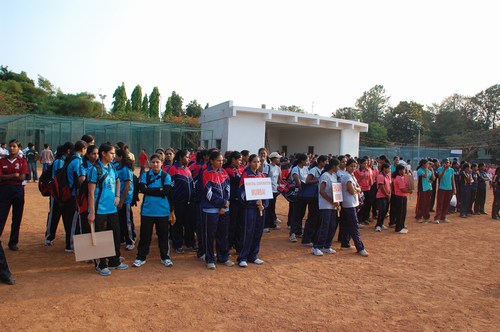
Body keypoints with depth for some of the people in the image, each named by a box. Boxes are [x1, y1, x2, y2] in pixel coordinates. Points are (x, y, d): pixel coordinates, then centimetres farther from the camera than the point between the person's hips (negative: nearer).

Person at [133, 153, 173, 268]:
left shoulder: (166, 176, 0)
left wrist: (150, 190, -10)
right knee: (145, 234, 8)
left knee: (163, 234, 9)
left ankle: (165, 257, 23)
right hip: (147, 210, 1)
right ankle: (141, 257, 22)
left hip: (162, 210, 0)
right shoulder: (145, 175, 3)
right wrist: (158, 190, -12)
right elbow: (142, 189, -11)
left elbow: (166, 192, -12)